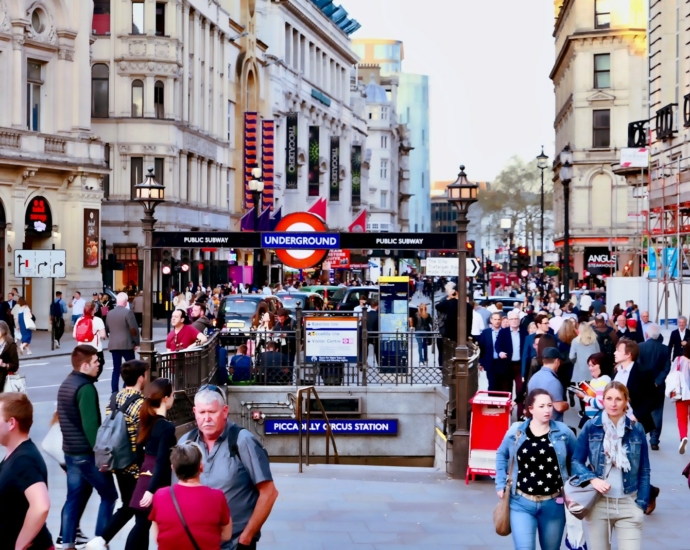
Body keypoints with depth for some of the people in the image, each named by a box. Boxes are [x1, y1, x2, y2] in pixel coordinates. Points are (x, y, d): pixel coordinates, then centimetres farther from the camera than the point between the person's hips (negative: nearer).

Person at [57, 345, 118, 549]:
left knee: (73, 498, 11)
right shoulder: (85, 388, -18)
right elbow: (90, 425, -22)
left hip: (70, 451, 9)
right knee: (109, 496, 2)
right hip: (87, 453, -9)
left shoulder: (65, 385, 12)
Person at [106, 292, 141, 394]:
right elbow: (134, 329, -13)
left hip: (113, 345, 6)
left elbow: (107, 329, 16)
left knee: (116, 369, 8)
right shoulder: (128, 312, -11)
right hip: (126, 344, -5)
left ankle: (114, 392, 4)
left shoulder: (109, 313, 8)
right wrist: (136, 342, -3)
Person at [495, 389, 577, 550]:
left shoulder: (563, 432, -4)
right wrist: (501, 484, 6)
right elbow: (501, 455, 13)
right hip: (521, 503, -1)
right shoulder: (516, 431, -3)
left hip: (553, 504, 1)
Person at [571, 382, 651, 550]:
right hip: (598, 503, 0)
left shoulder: (636, 429, 0)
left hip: (628, 504, 0)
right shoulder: (591, 427, -3)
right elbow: (576, 462, 2)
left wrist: (641, 504, 0)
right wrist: (592, 479, -16)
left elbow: (644, 471, 5)